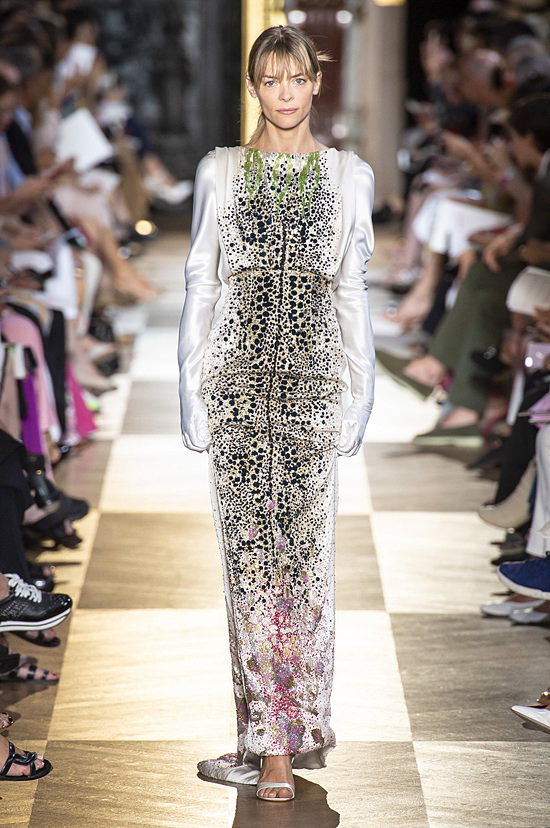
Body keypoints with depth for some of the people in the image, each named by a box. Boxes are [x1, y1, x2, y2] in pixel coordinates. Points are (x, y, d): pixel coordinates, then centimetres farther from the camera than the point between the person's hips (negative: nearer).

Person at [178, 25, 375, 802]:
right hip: (239, 373, 0)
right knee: (252, 551, -3)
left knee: (305, 550, -2)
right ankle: (278, 742, 2)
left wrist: (361, 391, 4)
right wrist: (192, 389, 3)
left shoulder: (350, 175, 9)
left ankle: (283, 732, 9)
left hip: (313, 378, 0)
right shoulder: (220, 171, 8)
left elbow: (352, 291, 10)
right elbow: (201, 283, 8)